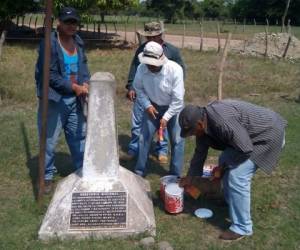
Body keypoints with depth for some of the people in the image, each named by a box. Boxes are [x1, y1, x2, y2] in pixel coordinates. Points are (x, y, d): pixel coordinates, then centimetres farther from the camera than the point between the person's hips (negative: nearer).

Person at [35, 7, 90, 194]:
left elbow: (83, 65, 10)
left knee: (79, 136, 17)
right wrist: (74, 87, -18)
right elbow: (50, 75, -18)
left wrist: (86, 83, -10)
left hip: (75, 99, 6)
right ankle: (48, 176, 23)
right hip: (54, 100, -6)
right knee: (49, 140, 5)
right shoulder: (49, 43, -15)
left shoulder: (78, 41, 6)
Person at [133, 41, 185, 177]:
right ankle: (139, 171, 19)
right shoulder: (142, 68, -23)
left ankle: (175, 175, 18)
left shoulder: (175, 70, -31)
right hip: (153, 106, 2)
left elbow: (178, 99, -25)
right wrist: (147, 105, -16)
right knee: (144, 137, 3)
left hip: (173, 107, -2)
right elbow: (138, 88, -4)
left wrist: (166, 117, -24)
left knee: (177, 140, 2)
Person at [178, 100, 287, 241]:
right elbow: (200, 151, 11)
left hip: (268, 134, -9)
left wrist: (223, 166, -12)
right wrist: (190, 177, 20)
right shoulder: (203, 122, -4)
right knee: (225, 162, 15)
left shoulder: (222, 121, -34)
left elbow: (246, 150, -28)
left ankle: (241, 228, 0)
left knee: (237, 177, -13)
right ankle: (230, 203, 34)